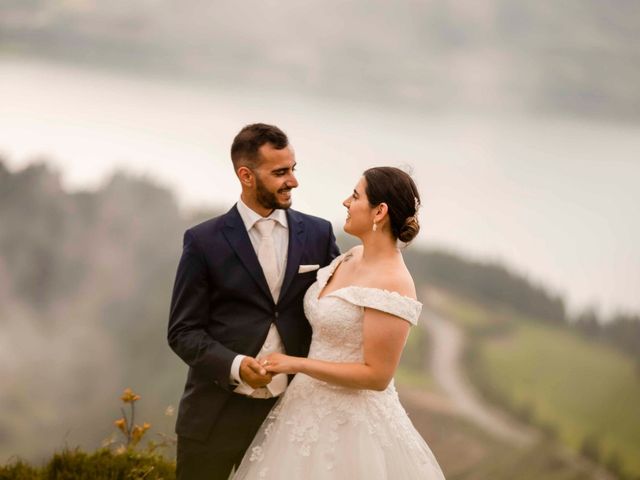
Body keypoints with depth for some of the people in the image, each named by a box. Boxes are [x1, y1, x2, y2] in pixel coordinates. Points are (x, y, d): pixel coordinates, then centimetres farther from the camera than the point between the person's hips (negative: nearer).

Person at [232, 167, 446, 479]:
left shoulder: (391, 285, -21)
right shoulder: (352, 257, 6)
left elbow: (376, 375, -22)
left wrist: (296, 364, -20)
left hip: (351, 426, -8)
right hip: (313, 412, 8)